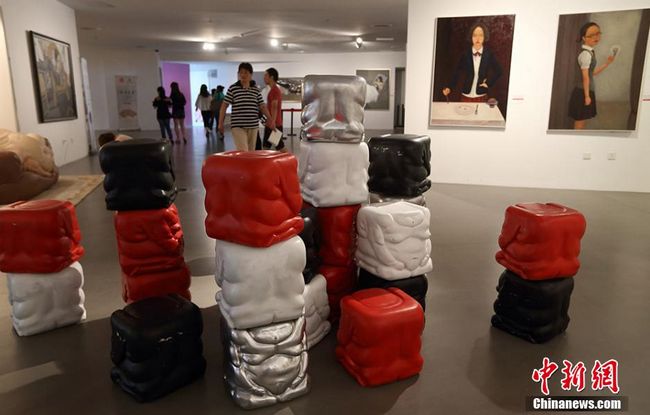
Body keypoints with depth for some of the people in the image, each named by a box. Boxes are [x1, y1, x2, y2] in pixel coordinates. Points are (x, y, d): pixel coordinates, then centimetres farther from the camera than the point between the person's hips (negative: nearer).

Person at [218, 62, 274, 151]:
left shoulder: (256, 90, 9)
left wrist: (269, 119, -5)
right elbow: (224, 106, 1)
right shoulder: (232, 88, -1)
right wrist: (221, 123, -1)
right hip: (238, 126, -4)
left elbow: (262, 106, 10)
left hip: (253, 126, 5)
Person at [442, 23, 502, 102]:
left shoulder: (489, 54, -3)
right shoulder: (465, 54, -3)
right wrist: (449, 87, -19)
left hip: (481, 96, 0)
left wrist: (489, 82, -4)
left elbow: (498, 71, 7)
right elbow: (457, 73, -6)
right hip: (466, 96, 0)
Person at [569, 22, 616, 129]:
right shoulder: (586, 53, -18)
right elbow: (585, 77, -19)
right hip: (583, 91, -9)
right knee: (580, 120, -1)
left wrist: (607, 63, 16)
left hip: (588, 90, 9)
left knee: (583, 120, 15)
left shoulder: (590, 52, 12)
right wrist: (587, 95, -18)